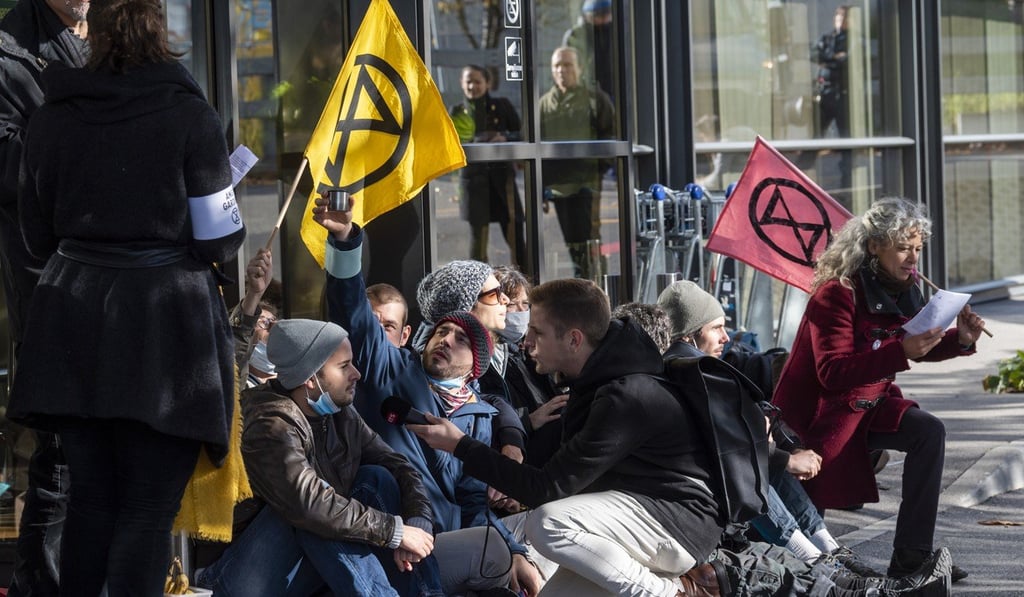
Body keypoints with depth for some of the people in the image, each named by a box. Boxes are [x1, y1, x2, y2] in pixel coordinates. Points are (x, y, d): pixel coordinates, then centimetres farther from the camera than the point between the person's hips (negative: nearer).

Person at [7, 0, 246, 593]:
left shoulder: (51, 120, 3)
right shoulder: (189, 116, -8)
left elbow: (39, 236, 10)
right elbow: (220, 239, -7)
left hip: (74, 320, 4)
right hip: (164, 325, -4)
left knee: (91, 495, 14)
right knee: (150, 507, 0)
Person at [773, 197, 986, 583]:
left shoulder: (904, 290, 0)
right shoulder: (836, 294, -24)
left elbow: (918, 349, 15)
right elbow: (833, 373, -32)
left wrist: (959, 340, -6)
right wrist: (901, 351, -41)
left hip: (870, 404, 6)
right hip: (820, 410, -6)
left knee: (929, 432, -15)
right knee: (812, 502, -3)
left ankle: (911, 557, -13)